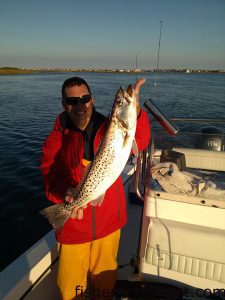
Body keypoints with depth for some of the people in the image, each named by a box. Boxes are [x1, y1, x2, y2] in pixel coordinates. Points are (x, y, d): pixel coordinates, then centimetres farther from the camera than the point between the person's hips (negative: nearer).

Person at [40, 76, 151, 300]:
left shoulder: (108, 128, -5)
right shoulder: (57, 138, -7)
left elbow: (138, 143, -20)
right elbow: (50, 174, -13)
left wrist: (135, 111, -38)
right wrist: (66, 192, -35)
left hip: (108, 222, 1)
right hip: (73, 225, -1)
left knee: (105, 280, 24)